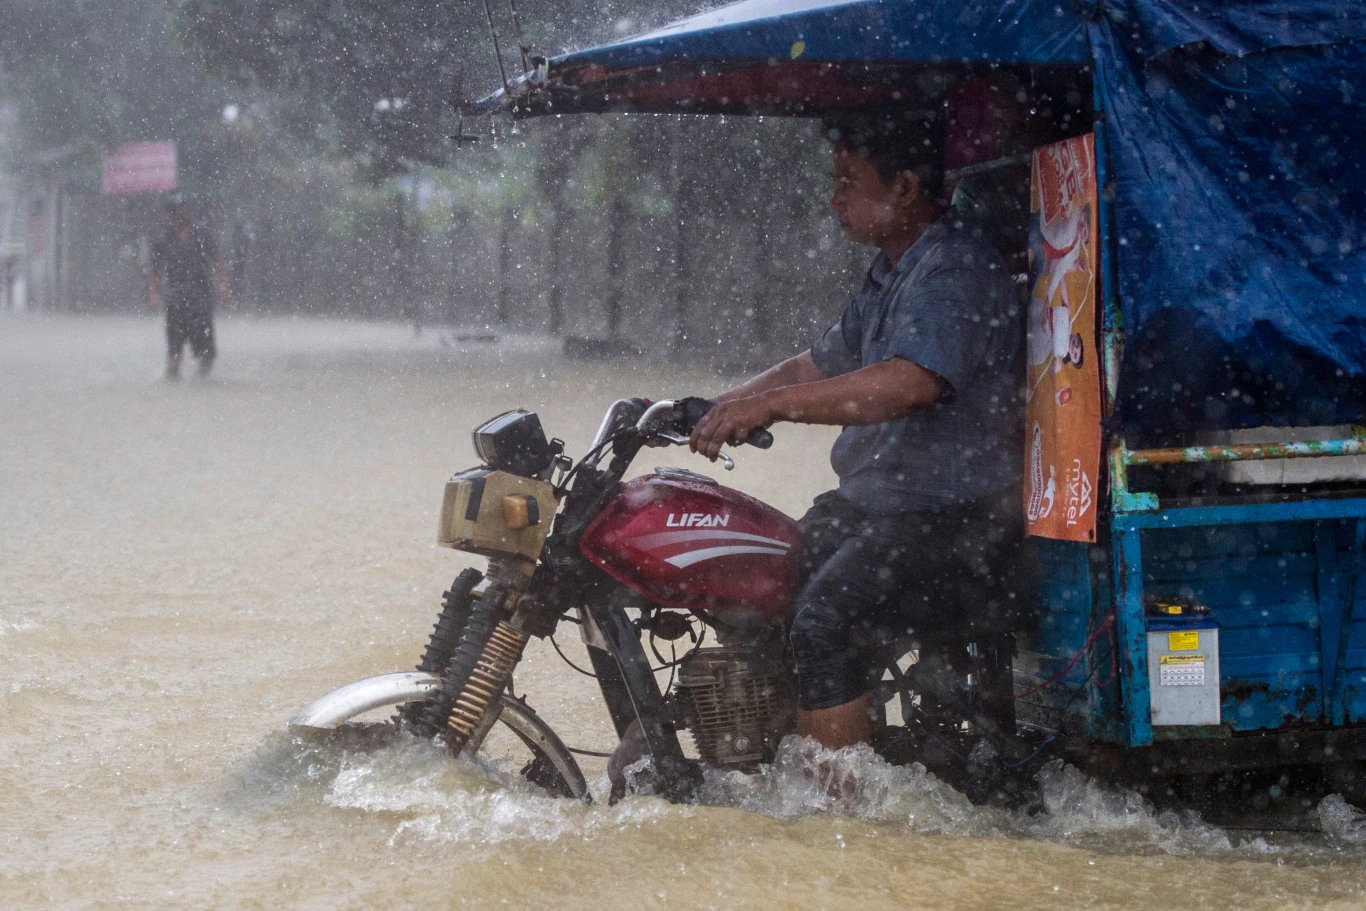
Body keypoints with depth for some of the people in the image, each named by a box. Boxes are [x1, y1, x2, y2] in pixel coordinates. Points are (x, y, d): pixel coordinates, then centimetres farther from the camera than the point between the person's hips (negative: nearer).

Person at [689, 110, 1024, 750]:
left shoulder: (956, 271, -17)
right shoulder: (890, 276, 18)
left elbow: (911, 383, -33)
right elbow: (821, 364, 26)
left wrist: (770, 404, -32)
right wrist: (715, 408, 15)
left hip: (951, 513, -11)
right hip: (871, 499, 11)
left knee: (822, 626, -26)